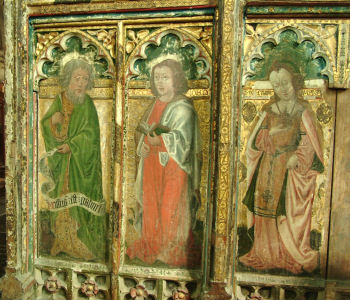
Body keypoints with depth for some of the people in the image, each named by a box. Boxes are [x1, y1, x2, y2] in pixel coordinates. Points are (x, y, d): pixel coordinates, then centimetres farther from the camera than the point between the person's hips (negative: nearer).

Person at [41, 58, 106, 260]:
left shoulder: (87, 104, -6)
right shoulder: (59, 100, 6)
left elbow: (90, 134, -11)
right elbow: (46, 126, 7)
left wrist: (71, 145, -17)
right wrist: (52, 121, -13)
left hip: (81, 162, -4)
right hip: (61, 162, 5)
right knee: (62, 199, 10)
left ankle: (84, 245, 14)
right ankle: (64, 243, 25)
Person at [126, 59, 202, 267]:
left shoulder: (182, 107, -9)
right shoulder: (156, 105, 13)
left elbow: (181, 139, -18)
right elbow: (142, 132, 15)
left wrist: (157, 140, -21)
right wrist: (142, 146, -3)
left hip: (173, 167, -6)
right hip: (152, 166, 7)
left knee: (171, 209, 0)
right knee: (151, 206, 12)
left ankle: (174, 253, 18)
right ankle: (152, 248, 29)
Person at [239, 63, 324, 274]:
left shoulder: (302, 111, 2)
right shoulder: (269, 110, 11)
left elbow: (309, 142, -4)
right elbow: (257, 141, 6)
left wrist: (296, 158, -20)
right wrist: (272, 132, -12)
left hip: (292, 169, -3)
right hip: (268, 169, 3)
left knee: (291, 213, -4)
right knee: (267, 211, 5)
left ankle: (295, 257, 14)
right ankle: (267, 256, 19)